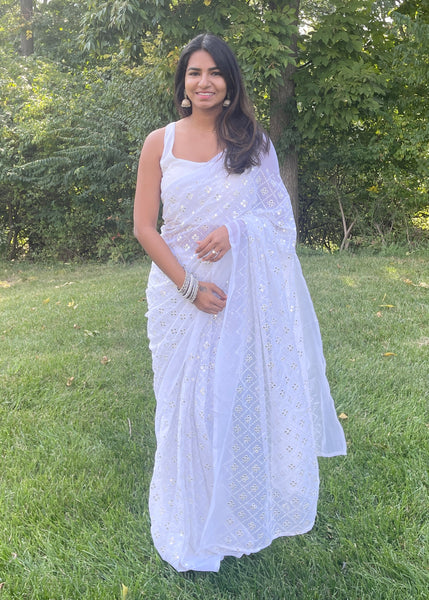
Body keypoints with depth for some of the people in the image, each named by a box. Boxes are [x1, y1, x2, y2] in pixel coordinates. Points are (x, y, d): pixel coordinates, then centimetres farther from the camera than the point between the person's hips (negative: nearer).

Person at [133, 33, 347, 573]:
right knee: (188, 404, 6)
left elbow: (279, 213, 6)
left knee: (244, 395, 8)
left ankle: (243, 510, 30)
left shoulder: (252, 140, 6)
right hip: (181, 290, 0)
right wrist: (188, 284, -11)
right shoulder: (160, 143, 2)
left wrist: (235, 228, -15)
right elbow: (144, 227, -1)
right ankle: (192, 525, 27)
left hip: (245, 292, 1)